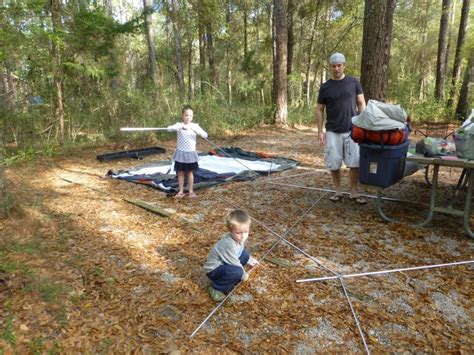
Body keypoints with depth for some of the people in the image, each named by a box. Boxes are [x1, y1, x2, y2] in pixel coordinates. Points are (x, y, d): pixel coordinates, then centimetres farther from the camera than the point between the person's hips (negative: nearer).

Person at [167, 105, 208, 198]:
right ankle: (181, 191, 20)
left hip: (191, 152, 1)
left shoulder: (195, 126, -2)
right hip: (180, 152, -1)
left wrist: (196, 130, -28)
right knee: (180, 172, 8)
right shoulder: (179, 125, -6)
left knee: (190, 172, 11)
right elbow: (169, 128, -25)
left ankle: (190, 191, 21)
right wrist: (181, 127, -38)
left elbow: (205, 135, -11)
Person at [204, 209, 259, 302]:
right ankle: (217, 288, -11)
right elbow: (235, 264, -22)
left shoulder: (239, 238, -7)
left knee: (244, 254, 1)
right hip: (214, 269, -9)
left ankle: (230, 277, 9)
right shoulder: (229, 245, -34)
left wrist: (250, 260, 23)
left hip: (224, 263, 9)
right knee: (237, 271, -33)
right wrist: (243, 275, -5)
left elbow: (241, 249, 17)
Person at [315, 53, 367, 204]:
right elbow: (319, 110, 6)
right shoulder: (325, 87, 2)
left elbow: (361, 104, 6)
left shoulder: (353, 82, 3)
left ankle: (354, 192, 11)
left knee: (355, 163, -1)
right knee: (333, 163, 3)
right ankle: (338, 191, 19)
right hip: (332, 132, 0)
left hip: (352, 130, 0)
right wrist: (320, 131, -1)